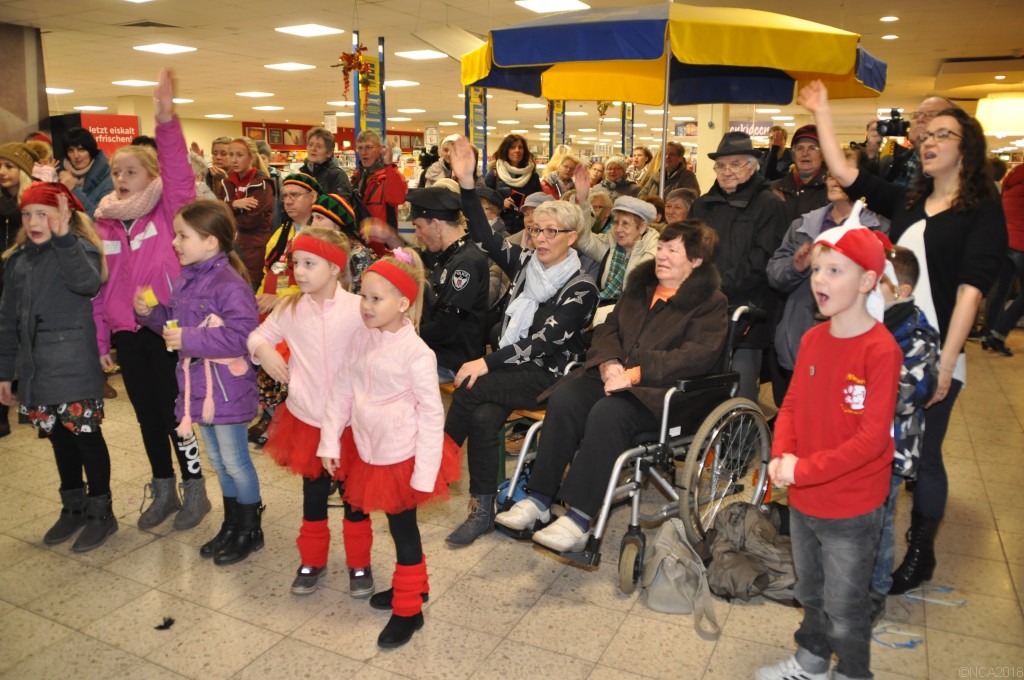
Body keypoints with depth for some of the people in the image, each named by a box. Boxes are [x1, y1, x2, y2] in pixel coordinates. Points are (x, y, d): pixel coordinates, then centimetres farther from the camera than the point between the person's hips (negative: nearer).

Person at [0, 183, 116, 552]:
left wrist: (62, 237, -32)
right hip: (35, 370, 6)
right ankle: (73, 507, 30)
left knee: (85, 434, 0)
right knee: (59, 437, 15)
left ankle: (100, 511, 15)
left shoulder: (80, 248, -5)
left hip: (74, 366, -6)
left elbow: (87, 283, -29)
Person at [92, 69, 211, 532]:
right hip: (126, 334, 5)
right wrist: (101, 339, 9)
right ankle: (163, 492, 33)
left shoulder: (168, 211, -6)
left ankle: (195, 490, 22)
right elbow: (97, 286, 8)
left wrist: (166, 121, -38)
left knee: (174, 412, 3)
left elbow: (178, 173, -25)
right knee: (146, 415, 16)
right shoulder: (102, 224, 6)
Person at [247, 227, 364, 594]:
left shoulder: (358, 309, -14)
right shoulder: (290, 308, -3)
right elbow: (260, 334, 10)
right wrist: (263, 349, -10)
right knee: (313, 494, 18)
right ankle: (312, 561, 37)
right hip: (307, 419, 3)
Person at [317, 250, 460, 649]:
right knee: (355, 511, 25)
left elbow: (431, 414, -17)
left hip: (400, 458, -7)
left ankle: (408, 611, 26)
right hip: (364, 452, 7)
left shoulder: (416, 353, -20)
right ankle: (359, 569, 52)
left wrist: (425, 472, -16)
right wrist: (329, 442, 4)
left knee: (403, 530, 7)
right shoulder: (362, 340, -2)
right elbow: (342, 390, 4)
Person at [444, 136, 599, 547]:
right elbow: (484, 237, 3)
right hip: (511, 367, 5)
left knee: (469, 390, -26)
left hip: (548, 377, -5)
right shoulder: (525, 263, 10)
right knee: (483, 417, -25)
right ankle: (482, 512, -15)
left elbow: (545, 340, -18)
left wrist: (487, 363, -24)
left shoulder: (580, 288, -9)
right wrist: (466, 183, -7)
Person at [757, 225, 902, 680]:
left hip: (851, 508, -7)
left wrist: (804, 470, -24)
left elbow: (872, 437, -24)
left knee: (844, 607, 13)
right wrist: (780, 455, -11)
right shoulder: (812, 339, -1)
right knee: (810, 591, 27)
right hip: (803, 499, 7)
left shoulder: (880, 349, -22)